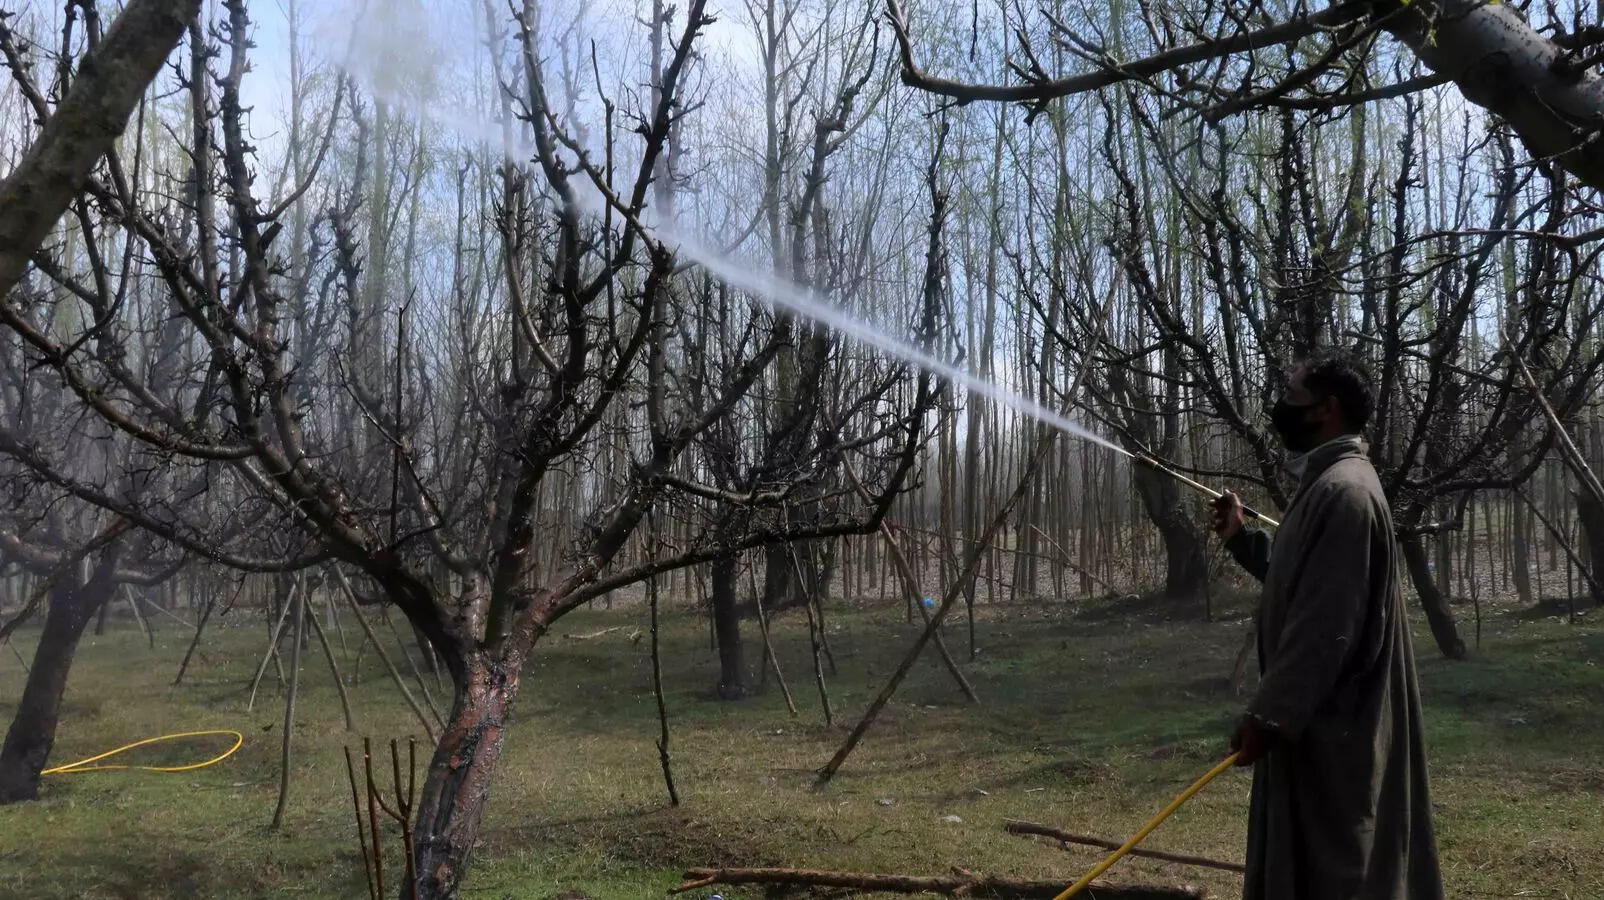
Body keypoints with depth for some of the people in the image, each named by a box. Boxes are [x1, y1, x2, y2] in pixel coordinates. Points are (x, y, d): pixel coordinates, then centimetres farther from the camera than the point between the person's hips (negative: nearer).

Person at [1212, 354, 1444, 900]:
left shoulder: (1344, 491, -20)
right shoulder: (1329, 483, 13)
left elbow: (1327, 624, -25)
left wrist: (1268, 715, -24)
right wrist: (1241, 538, 15)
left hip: (1327, 724, -10)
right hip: (1319, 717, 10)